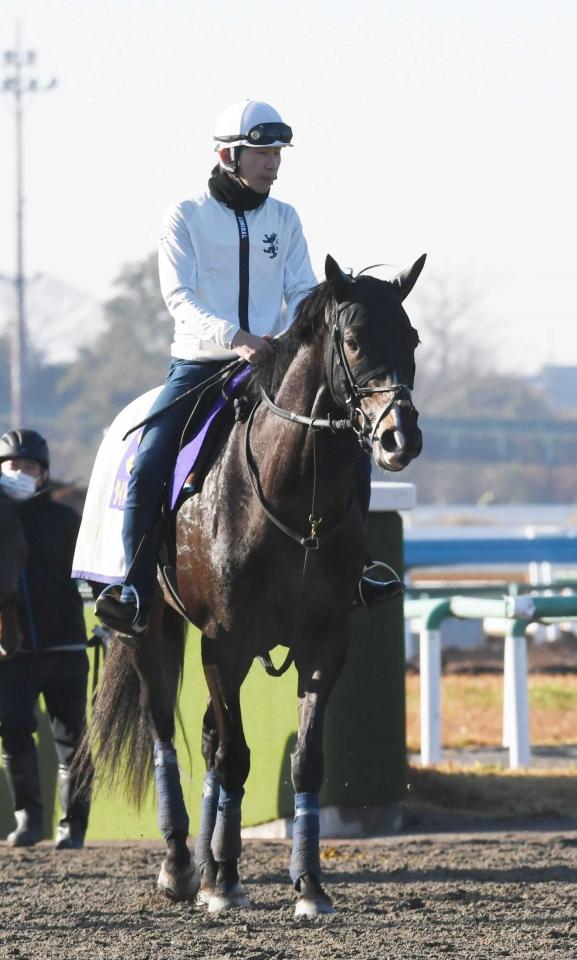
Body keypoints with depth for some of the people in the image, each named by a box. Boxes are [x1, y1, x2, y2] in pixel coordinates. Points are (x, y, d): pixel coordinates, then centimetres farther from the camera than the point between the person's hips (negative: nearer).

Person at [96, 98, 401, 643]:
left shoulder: (284, 219, 11)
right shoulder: (185, 218, -1)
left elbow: (302, 293, 6)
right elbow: (180, 298, -12)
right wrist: (234, 338, -28)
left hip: (272, 366, 3)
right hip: (199, 364, -3)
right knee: (148, 465, -23)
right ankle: (134, 591, -14)